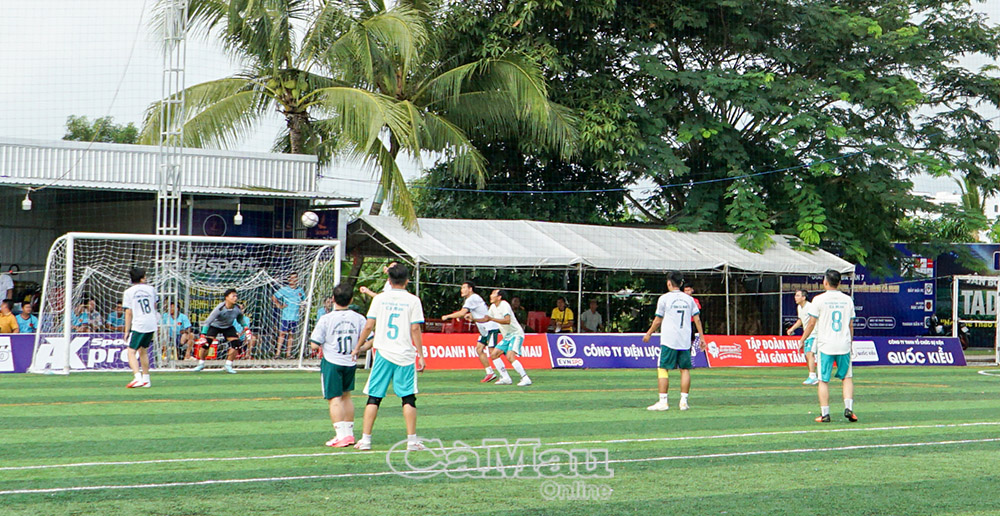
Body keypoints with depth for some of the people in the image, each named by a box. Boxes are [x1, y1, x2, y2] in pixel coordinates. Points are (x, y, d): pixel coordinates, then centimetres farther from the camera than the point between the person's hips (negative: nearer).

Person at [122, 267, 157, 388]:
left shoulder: (128, 292, -3)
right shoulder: (151, 289, 9)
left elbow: (128, 313, -6)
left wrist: (127, 330, -2)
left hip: (138, 326, -5)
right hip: (151, 325, 5)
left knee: (131, 352, -6)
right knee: (143, 351, 19)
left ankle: (138, 377, -26)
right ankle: (146, 379, 22)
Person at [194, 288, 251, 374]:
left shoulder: (238, 309, -19)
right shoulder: (220, 308, -32)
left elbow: (241, 319, 5)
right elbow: (208, 321, -30)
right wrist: (203, 335, -35)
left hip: (228, 327, 4)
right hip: (215, 326, -3)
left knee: (236, 344, -14)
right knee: (205, 343, -18)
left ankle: (228, 366, 2)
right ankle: (201, 364, 3)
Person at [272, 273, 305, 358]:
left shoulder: (300, 291, 11)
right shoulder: (284, 289, 0)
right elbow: (273, 297, 2)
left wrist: (302, 304, 7)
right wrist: (279, 305, -5)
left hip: (295, 317, 3)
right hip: (286, 316, -3)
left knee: (291, 334, 5)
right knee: (282, 333, -6)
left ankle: (289, 353, 10)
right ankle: (278, 352, -4)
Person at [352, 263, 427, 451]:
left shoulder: (379, 298, 4)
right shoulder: (413, 300, -1)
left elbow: (368, 326, 3)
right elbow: (415, 330, -5)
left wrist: (357, 348, 15)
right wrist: (421, 355, 0)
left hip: (383, 353, 1)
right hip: (405, 356, -1)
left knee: (374, 397, 5)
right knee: (408, 398, 3)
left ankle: (365, 439, 2)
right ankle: (412, 440, 0)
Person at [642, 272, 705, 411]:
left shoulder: (664, 298, -3)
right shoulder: (689, 299, 9)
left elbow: (658, 321, 1)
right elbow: (697, 319, 8)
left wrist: (648, 334, 15)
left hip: (669, 341, -4)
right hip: (685, 341, 4)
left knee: (663, 369, -1)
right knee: (685, 370, 8)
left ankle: (663, 402, -7)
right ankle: (684, 401, 4)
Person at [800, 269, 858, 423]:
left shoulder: (819, 300, -5)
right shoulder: (847, 300, 5)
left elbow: (811, 324, -3)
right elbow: (850, 325, 9)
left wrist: (802, 340, 10)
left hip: (825, 345, -2)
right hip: (844, 345, 3)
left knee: (824, 380, 3)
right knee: (847, 377, 12)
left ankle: (825, 414, 1)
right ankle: (848, 408, -3)